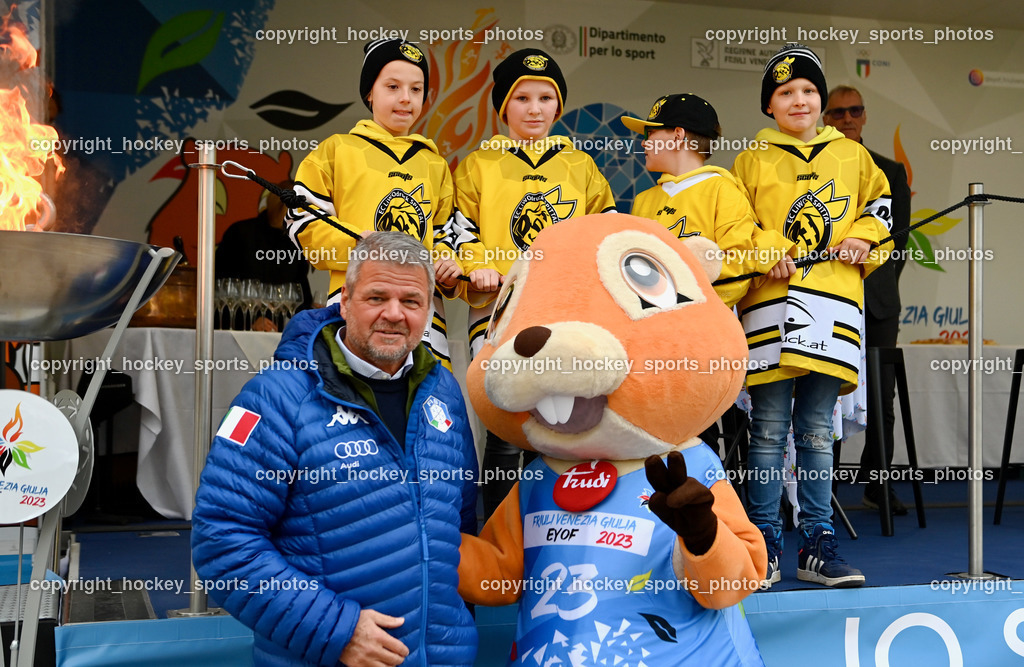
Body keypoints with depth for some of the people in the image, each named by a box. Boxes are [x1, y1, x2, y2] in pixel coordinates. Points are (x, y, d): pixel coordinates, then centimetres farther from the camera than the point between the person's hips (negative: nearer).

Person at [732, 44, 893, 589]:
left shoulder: (851, 155, 16)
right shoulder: (752, 160, 9)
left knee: (817, 431, 6)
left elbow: (880, 202, 24)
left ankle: (816, 546, 12)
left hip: (832, 306, 2)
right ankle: (764, 547, 6)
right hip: (770, 304, -2)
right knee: (769, 429, -2)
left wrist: (864, 237, 5)